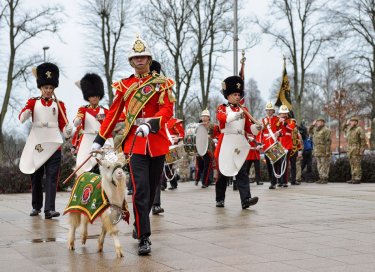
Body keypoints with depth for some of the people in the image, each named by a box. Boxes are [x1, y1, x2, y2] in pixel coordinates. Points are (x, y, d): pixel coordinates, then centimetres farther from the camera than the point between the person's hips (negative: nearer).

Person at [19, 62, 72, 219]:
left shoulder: (59, 105, 8)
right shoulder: (33, 102, 6)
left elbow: (62, 126, 7)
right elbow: (21, 117, -11)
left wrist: (68, 131, -16)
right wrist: (25, 115, -35)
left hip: (53, 144, 0)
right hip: (36, 143, 0)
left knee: (52, 177, -8)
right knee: (35, 176, 8)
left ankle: (49, 209, -12)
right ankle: (36, 207, 24)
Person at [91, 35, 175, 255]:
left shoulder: (162, 83, 4)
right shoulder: (124, 85, 8)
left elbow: (168, 109, -9)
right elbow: (113, 114, 11)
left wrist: (150, 125, -26)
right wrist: (99, 140, 8)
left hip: (157, 140, 1)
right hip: (134, 141, -1)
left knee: (152, 188, 12)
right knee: (140, 188, -13)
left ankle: (139, 225, 33)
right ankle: (144, 238, -13)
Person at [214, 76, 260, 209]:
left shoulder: (243, 110, 14)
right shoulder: (222, 108, 3)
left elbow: (248, 128, 11)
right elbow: (221, 117, -21)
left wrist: (256, 128, -11)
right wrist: (236, 115, -35)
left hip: (240, 145, 3)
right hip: (226, 145, -3)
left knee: (242, 173, -8)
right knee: (223, 173, 7)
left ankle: (246, 199, -17)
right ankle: (220, 199, 20)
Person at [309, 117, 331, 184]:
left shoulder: (326, 130, -10)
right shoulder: (316, 129, 16)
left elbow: (328, 141, -16)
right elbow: (309, 131, 33)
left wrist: (327, 151, -21)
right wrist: (312, 125, 16)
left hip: (323, 151, -9)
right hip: (317, 151, 9)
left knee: (325, 165, -6)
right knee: (319, 165, 11)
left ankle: (325, 178, -4)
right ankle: (321, 178, 17)